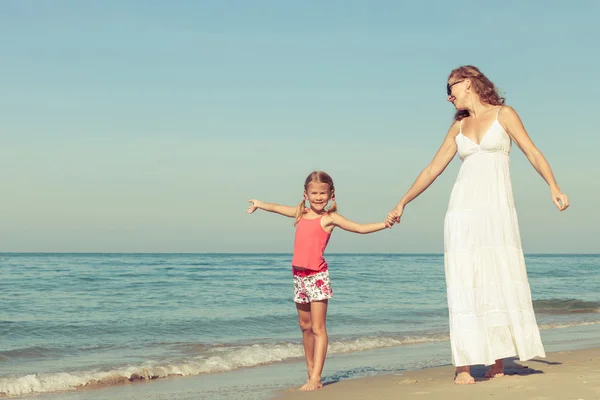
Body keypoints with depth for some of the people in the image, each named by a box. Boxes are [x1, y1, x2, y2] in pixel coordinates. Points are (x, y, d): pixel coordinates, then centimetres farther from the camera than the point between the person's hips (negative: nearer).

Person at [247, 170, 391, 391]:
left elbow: (360, 228, -10)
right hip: (299, 275, 7)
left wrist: (383, 224, -22)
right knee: (305, 327, 13)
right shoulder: (301, 213, 11)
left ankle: (316, 378, -12)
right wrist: (259, 204, 44)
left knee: (318, 328, -9)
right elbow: (278, 208, 28)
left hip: (317, 276, -7)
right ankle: (311, 372, 24)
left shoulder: (330, 218, -5)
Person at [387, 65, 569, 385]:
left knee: (501, 283, -4)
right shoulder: (458, 127, 17)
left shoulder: (503, 114, 7)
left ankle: (498, 364, 0)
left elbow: (533, 153, -1)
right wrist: (402, 203, 23)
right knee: (464, 286, -6)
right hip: (463, 210, 2)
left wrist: (553, 187, -15)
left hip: (497, 209, -2)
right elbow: (432, 170, 21)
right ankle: (464, 365, -7)